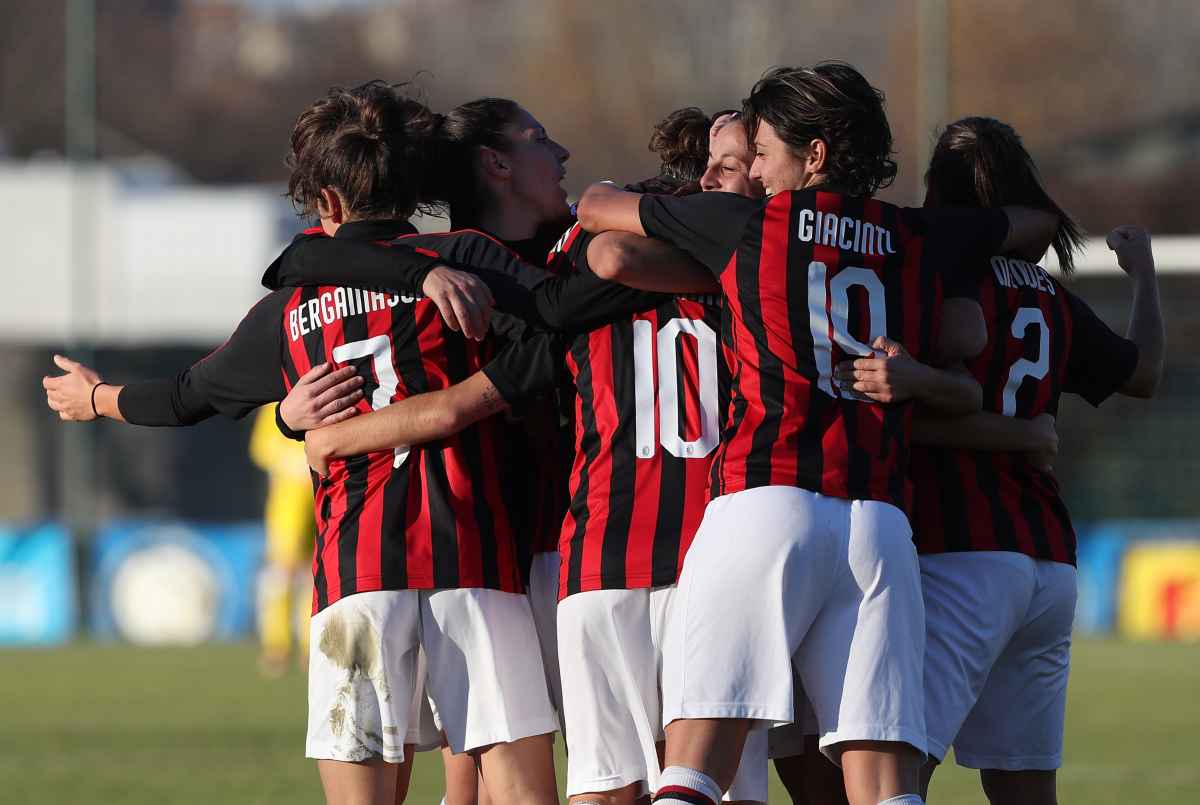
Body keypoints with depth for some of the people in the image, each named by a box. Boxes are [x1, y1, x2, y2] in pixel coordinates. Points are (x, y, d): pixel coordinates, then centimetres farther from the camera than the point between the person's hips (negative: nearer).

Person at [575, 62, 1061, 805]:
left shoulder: (749, 224, 8)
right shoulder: (920, 242, 17)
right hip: (881, 522, 3)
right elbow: (1037, 224, 39)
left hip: (763, 501, -3)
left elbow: (596, 208, 23)